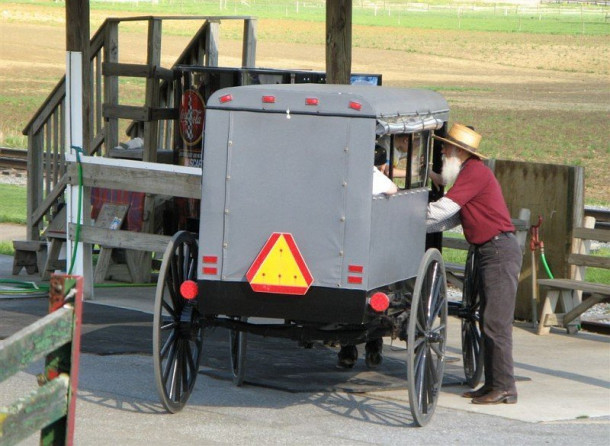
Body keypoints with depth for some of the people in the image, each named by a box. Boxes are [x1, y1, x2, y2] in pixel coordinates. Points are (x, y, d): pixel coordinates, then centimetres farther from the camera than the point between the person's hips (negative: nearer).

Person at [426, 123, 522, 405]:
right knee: (488, 322, 11)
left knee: (496, 322, -12)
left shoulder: (475, 171, -11)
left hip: (500, 251, -11)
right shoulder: (470, 173, 21)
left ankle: (505, 388, -12)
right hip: (489, 252, 11)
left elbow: (443, 210, -15)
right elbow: (452, 219, 22)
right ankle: (492, 384, 14)